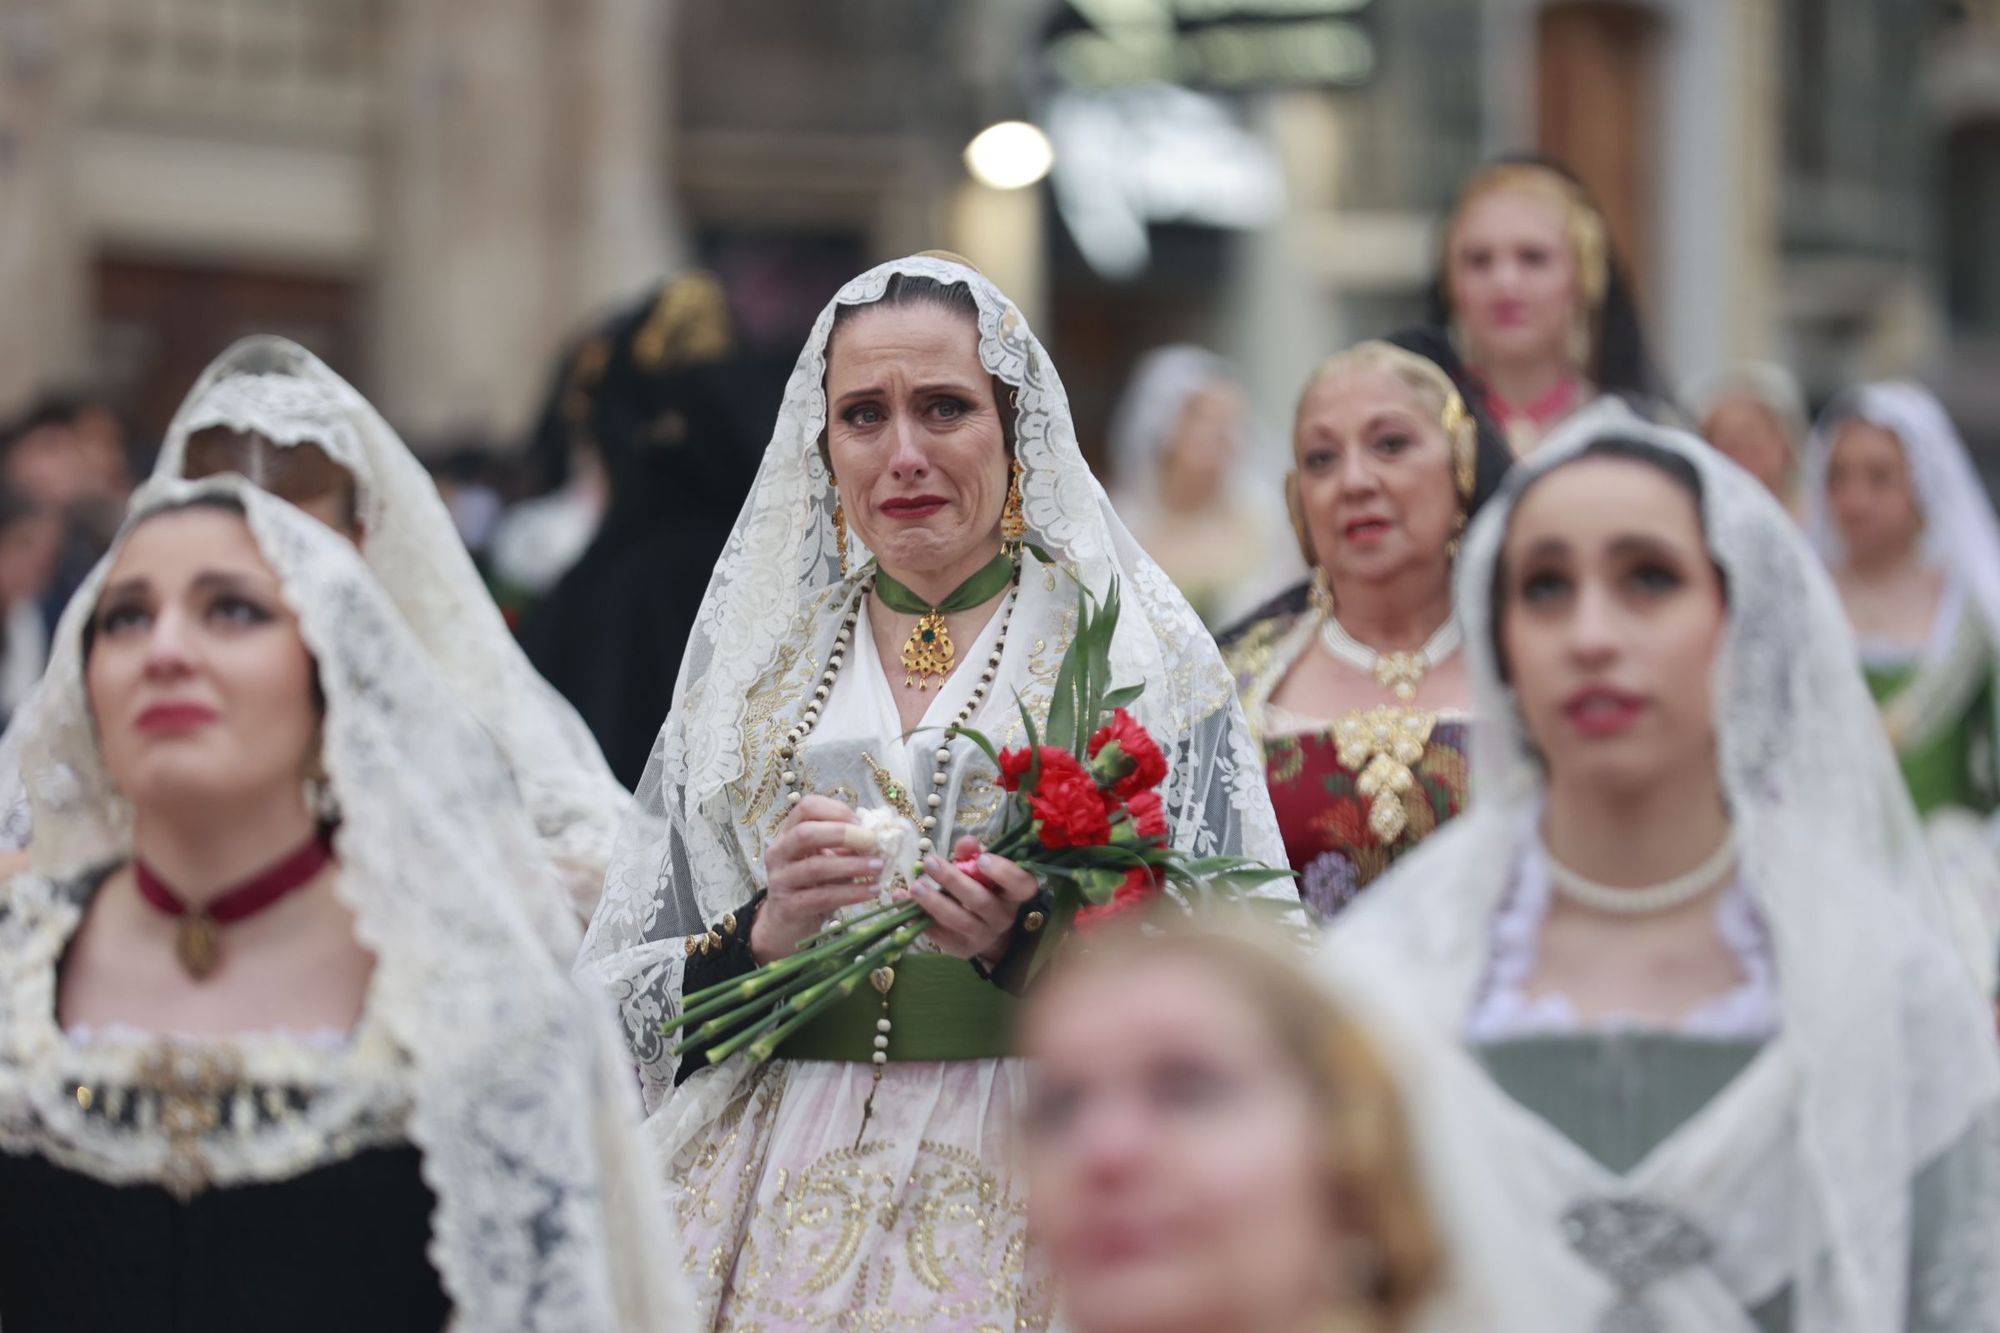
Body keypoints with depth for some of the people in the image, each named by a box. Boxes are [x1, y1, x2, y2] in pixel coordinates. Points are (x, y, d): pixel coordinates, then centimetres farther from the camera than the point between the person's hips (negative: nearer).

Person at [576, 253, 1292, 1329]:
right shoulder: (754, 669, 9)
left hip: (1029, 1202, -2)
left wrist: (1033, 945, -20)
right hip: (780, 1220, 2)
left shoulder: (1140, 657, 1)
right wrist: (763, 932, -12)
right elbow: (620, 1001, 6)